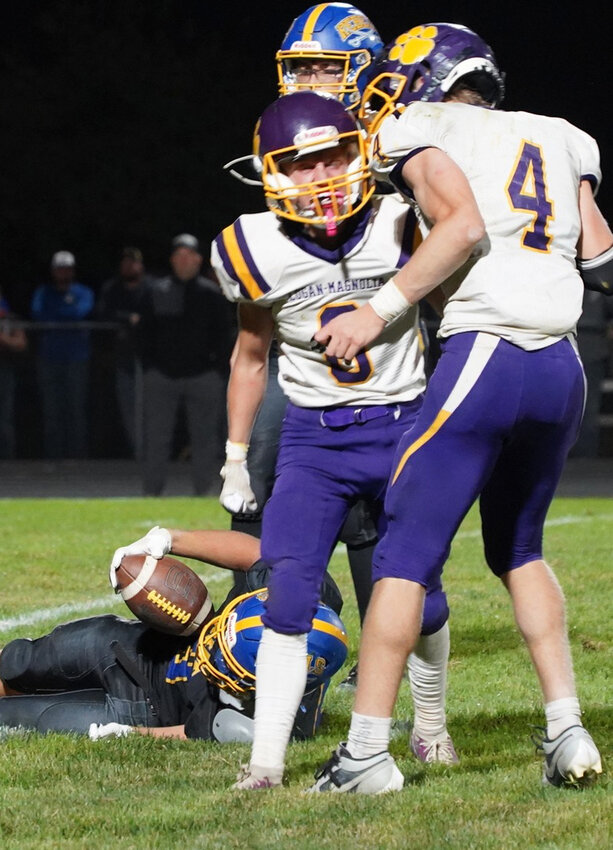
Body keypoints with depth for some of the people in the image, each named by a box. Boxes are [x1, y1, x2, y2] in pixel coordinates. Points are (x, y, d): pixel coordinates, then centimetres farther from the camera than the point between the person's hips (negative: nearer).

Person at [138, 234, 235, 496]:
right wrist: (148, 369, 0)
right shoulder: (156, 292, 8)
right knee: (156, 437, -2)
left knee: (206, 438, 1)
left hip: (202, 375, 0)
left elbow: (224, 334, 6)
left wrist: (219, 371, -2)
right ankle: (151, 492, 2)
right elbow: (144, 334, 9)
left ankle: (204, 491, 6)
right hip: (162, 374, 0)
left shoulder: (211, 294, 6)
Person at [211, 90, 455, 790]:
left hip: (404, 428, 0)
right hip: (312, 440, 0)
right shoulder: (256, 250, -10)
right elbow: (251, 356, 7)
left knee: (420, 596, 3)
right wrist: (234, 458, 11)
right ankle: (266, 761, -10)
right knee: (289, 597, -13)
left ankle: (432, 727, 29)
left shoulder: (402, 226, -13)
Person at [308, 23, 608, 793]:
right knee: (519, 550, 22)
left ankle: (367, 752, -3)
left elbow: (465, 225, -14)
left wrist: (381, 310, -9)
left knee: (405, 551, -1)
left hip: (484, 354, -6)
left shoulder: (425, 134, 2)